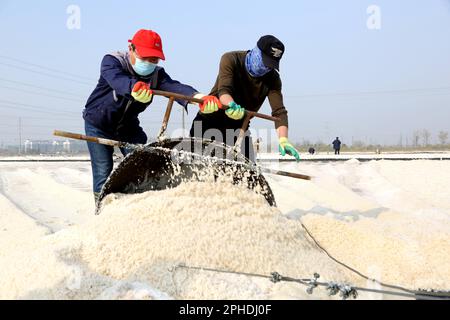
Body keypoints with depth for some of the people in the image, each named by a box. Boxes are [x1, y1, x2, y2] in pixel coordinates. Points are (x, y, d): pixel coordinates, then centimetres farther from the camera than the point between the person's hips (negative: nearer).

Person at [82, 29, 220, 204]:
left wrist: (199, 97, -58)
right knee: (103, 173, -8)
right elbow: (117, 80, -48)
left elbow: (174, 87, -36)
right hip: (98, 125, -3)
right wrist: (134, 87, -73)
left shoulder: (156, 73, -15)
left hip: (128, 126, 3)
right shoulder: (111, 61, -24)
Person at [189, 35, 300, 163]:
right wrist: (231, 104, -58)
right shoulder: (231, 60, -19)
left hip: (238, 125, 3)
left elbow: (279, 111, -20)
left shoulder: (273, 79, -11)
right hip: (210, 119, -2)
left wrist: (283, 140, -37)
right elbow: (223, 89, -33)